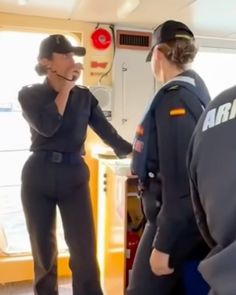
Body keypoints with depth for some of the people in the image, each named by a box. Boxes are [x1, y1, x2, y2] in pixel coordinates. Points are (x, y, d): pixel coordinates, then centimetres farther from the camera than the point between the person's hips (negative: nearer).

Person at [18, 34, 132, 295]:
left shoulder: (84, 96, 7)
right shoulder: (29, 94, 1)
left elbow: (106, 131, 0)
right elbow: (47, 127, -17)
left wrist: (135, 152, -12)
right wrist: (66, 87, -10)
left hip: (74, 176, 1)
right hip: (38, 176, 0)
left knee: (84, 251, -1)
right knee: (43, 251, 13)